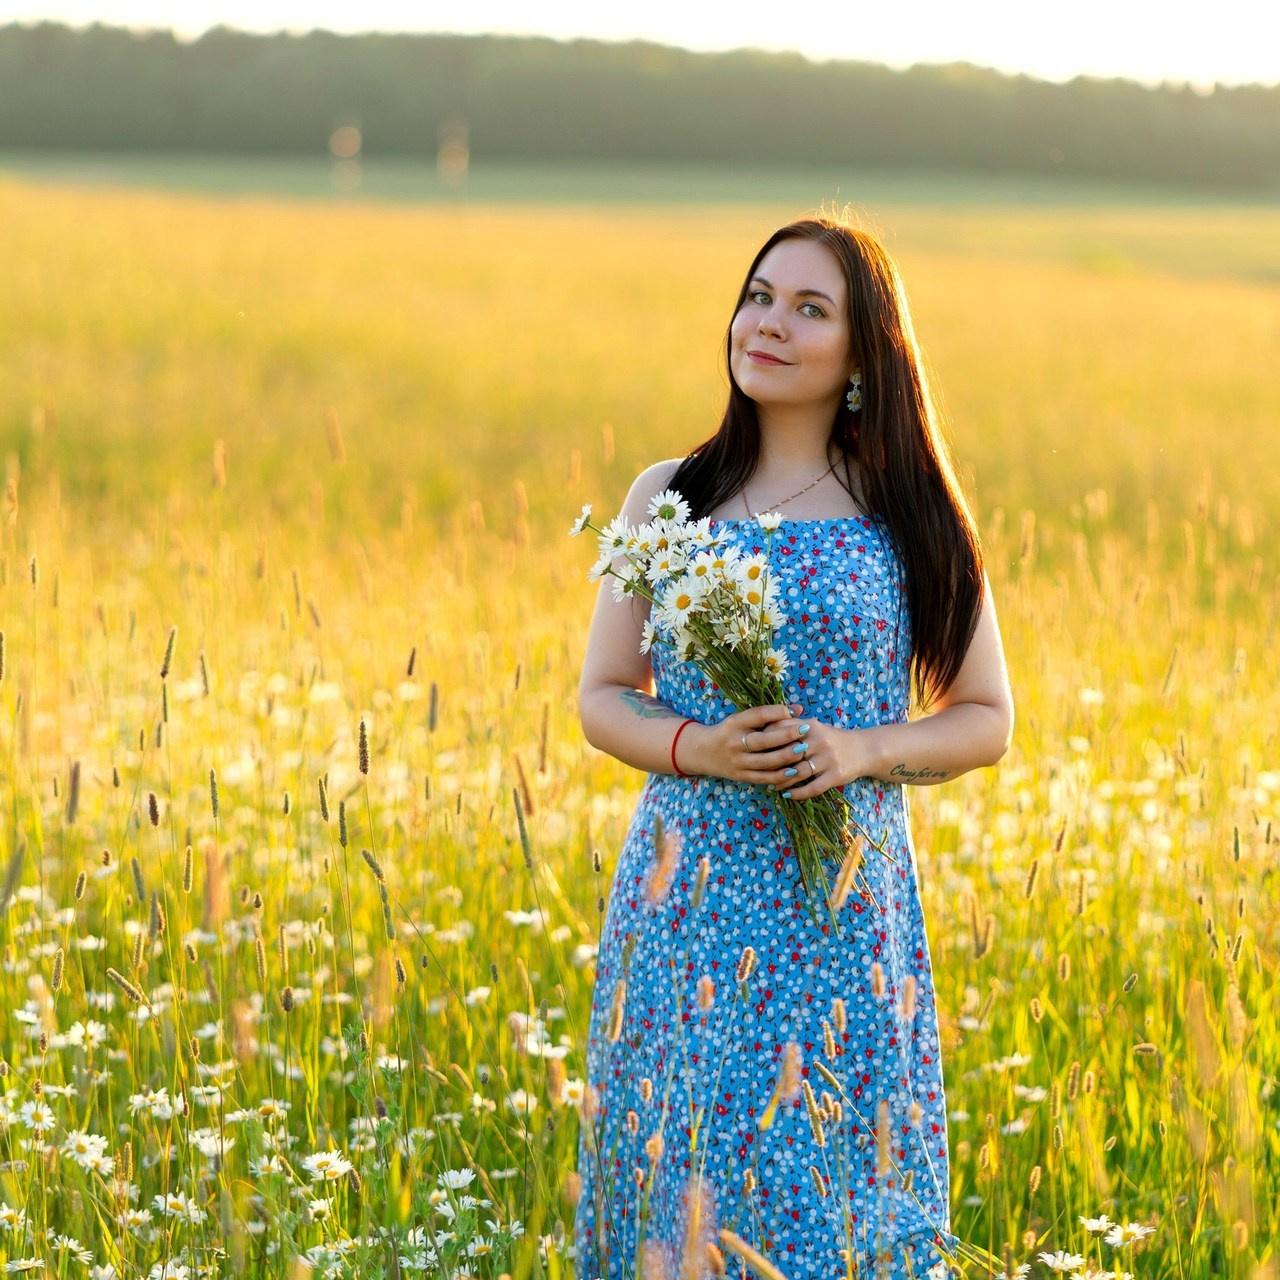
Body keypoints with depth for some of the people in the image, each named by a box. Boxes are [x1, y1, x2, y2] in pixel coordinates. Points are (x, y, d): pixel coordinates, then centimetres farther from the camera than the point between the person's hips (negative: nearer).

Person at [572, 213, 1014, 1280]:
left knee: (827, 1176, -1)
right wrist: (696, 747, -11)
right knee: (685, 1159, 3)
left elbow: (986, 719, 7)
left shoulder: (908, 515, 3)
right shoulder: (667, 499, 7)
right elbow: (603, 698, 10)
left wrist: (860, 752, -11)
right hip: (687, 900, 1)